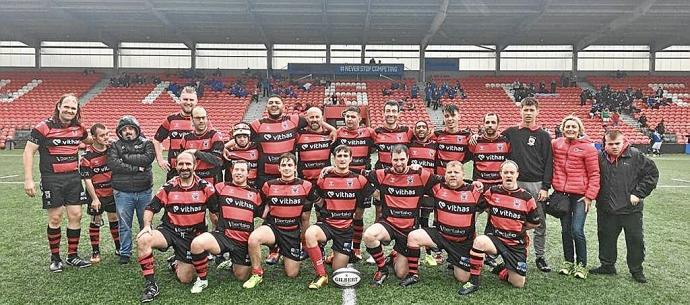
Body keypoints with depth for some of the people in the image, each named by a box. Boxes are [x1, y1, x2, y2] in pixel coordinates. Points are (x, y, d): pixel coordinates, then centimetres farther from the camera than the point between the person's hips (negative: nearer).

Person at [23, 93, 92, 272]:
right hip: (52, 179, -4)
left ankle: (72, 256, 17)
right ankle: (55, 258, 16)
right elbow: (29, 152, -5)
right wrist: (28, 180, -11)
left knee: (76, 215, 4)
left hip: (73, 178, 4)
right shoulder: (43, 127, -7)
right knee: (55, 218, 0)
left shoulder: (79, 128, 7)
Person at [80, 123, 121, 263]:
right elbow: (87, 179, -13)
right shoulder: (87, 156, -14)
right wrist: (94, 198, -15)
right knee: (95, 221, 6)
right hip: (96, 194, -4)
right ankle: (95, 252, 18)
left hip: (112, 192, 4)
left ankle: (119, 248, 25)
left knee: (114, 219, 13)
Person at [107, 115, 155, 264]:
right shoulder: (115, 146, 6)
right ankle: (125, 253, 19)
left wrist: (125, 157, -10)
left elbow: (148, 158, -13)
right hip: (123, 192, 0)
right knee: (124, 224, 6)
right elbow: (113, 164, -12)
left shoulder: (146, 143, 7)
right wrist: (137, 168, -14)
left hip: (144, 191, 0)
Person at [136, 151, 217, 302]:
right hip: (169, 230, 1)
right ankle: (151, 284, -14)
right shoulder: (168, 187, -4)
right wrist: (147, 226, -14)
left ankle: (176, 263, 36)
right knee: (143, 240, -30)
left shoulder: (205, 187, -7)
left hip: (193, 236, 0)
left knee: (185, 279, -1)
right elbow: (151, 208, 2)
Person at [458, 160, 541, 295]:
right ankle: (473, 282, -22)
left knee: (518, 284, 0)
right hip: (494, 238, -1)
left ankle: (502, 271, 36)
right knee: (479, 241, -37)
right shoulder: (492, 192, -1)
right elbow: (477, 206, 10)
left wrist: (520, 227, 5)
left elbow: (535, 223, 8)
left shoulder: (526, 197, -3)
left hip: (517, 244, 1)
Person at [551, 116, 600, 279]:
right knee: (565, 230, 11)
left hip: (580, 195, -4)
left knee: (577, 230, -7)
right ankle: (568, 262, 25)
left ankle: (581, 265, 10)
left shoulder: (588, 147, -6)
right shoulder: (555, 144, 4)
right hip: (561, 193, 4)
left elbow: (594, 174, -5)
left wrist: (590, 196, -8)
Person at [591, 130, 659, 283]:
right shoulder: (600, 158, -2)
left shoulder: (635, 156, -7)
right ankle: (607, 266, 29)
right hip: (606, 209, 2)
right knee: (606, 238, 13)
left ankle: (636, 269, 26)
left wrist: (639, 194, -7)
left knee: (636, 239, 8)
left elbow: (652, 173, -3)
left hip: (631, 209, -2)